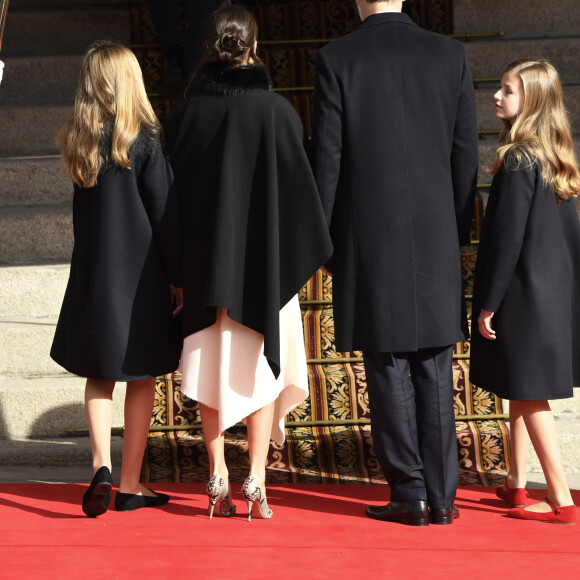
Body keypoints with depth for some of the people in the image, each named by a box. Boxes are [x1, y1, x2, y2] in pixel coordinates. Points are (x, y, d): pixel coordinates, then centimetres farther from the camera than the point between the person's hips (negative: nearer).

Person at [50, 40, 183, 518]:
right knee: (143, 378, 8)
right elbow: (165, 213, -10)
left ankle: (101, 465, -8)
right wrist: (178, 277, -3)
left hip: (92, 272, 4)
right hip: (141, 274, -3)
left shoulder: (78, 141, 1)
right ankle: (130, 485, 11)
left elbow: (84, 207, 8)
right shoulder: (145, 139, -12)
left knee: (100, 375, 13)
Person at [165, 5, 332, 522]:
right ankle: (256, 480, 1)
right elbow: (300, 184, -5)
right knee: (261, 364, 6)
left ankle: (218, 478, 10)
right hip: (263, 260, -2)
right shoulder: (276, 110, -9)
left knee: (211, 364, 11)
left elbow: (171, 188, 4)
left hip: (203, 260, 2)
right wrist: (310, 251, 7)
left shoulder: (187, 111, -1)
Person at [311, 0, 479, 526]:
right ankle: (441, 495, 11)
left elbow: (328, 158, -5)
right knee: (435, 368, 9)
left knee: (387, 368, 4)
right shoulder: (450, 54, 2)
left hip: (369, 235, -2)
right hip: (435, 237, 3)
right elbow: (465, 152, 4)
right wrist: (458, 230, 14)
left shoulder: (337, 59, -6)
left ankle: (410, 495, 6)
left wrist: (323, 240, 4)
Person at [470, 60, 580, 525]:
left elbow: (506, 237, -19)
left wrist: (488, 303, -15)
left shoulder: (518, 161, -18)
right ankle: (516, 484, 27)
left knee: (529, 393, -3)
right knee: (521, 391, 18)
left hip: (523, 295, -9)